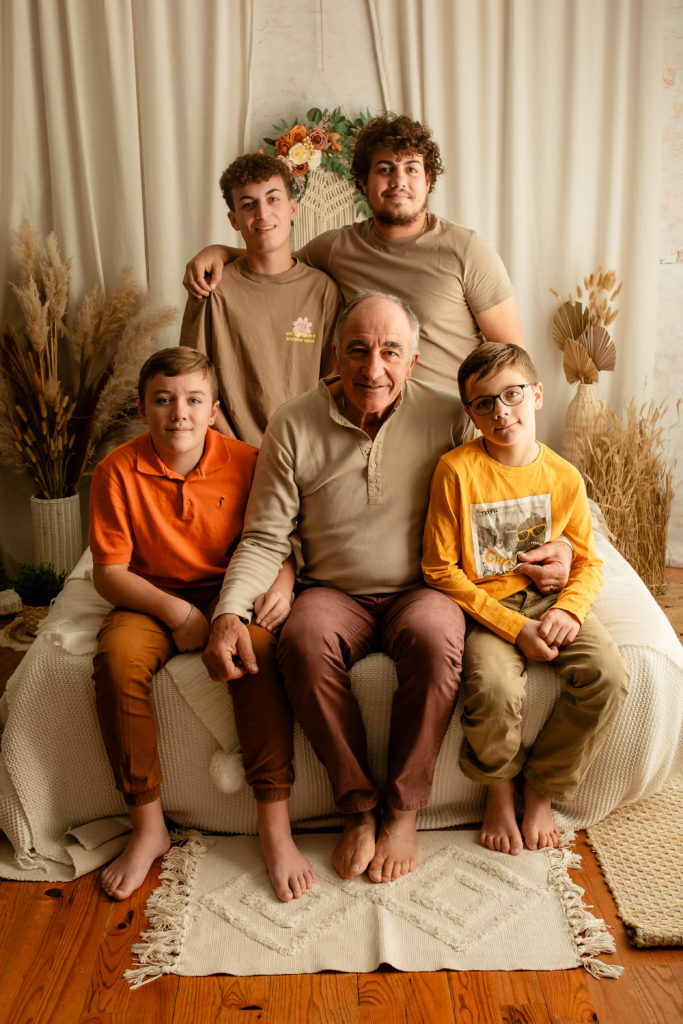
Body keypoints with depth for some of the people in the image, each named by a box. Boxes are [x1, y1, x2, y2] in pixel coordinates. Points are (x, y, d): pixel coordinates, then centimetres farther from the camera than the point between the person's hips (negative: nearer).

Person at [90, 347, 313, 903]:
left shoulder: (245, 462, -7)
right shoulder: (118, 471, -8)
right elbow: (109, 572, -7)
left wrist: (283, 582, -21)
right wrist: (174, 611, -21)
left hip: (230, 591, 0)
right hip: (154, 599, 1)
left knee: (258, 648, -33)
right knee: (117, 656, -30)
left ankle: (275, 824, -23)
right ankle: (148, 825, -14)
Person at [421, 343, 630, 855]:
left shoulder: (564, 477, 0)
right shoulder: (457, 470, -11)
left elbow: (588, 563, 8)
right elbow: (441, 569, -10)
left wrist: (568, 610, -15)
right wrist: (514, 627, -17)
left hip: (549, 599, 4)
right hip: (484, 605, -3)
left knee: (609, 675, -20)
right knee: (494, 688, -31)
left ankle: (542, 792, 3)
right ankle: (499, 790, 5)